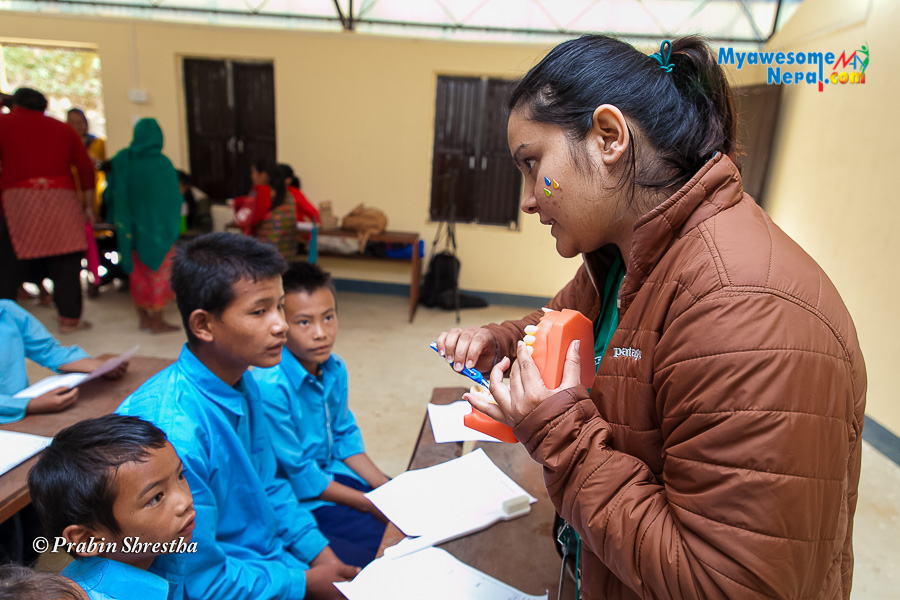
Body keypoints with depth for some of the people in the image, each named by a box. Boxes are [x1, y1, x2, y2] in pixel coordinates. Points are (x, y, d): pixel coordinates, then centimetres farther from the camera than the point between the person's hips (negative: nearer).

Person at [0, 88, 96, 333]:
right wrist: (89, 206, 13)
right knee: (66, 262, 5)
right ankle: (69, 318, 7)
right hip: (61, 200, 2)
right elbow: (86, 167, 10)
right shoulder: (63, 129, 16)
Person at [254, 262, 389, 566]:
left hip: (331, 474, 7)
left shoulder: (335, 369, -4)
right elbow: (298, 475, -20)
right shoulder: (269, 387, -27)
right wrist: (369, 504, -15)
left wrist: (387, 488, -1)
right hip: (295, 499, -7)